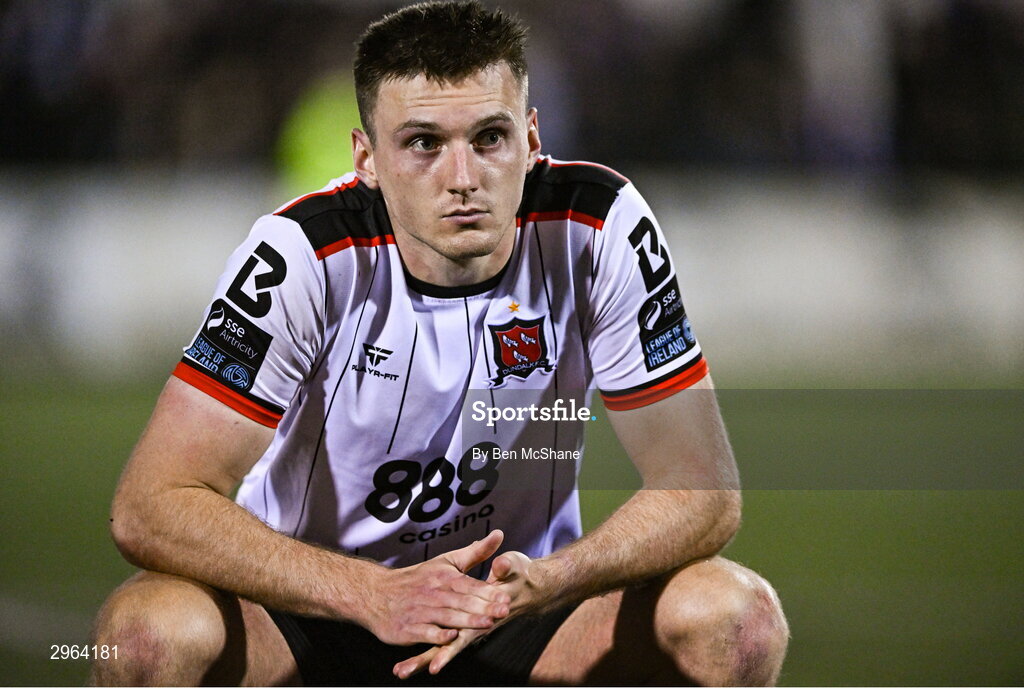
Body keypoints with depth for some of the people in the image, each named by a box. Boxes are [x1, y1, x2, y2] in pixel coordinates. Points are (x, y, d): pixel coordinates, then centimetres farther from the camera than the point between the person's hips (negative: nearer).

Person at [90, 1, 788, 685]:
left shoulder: (598, 228, -16)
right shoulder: (302, 255, -22)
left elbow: (703, 490, -13)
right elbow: (149, 507, -26)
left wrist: (547, 582, -34)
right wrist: (374, 593, -39)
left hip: (521, 602, 2)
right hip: (314, 615, -2)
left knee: (740, 619, -24)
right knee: (150, 631, -33)